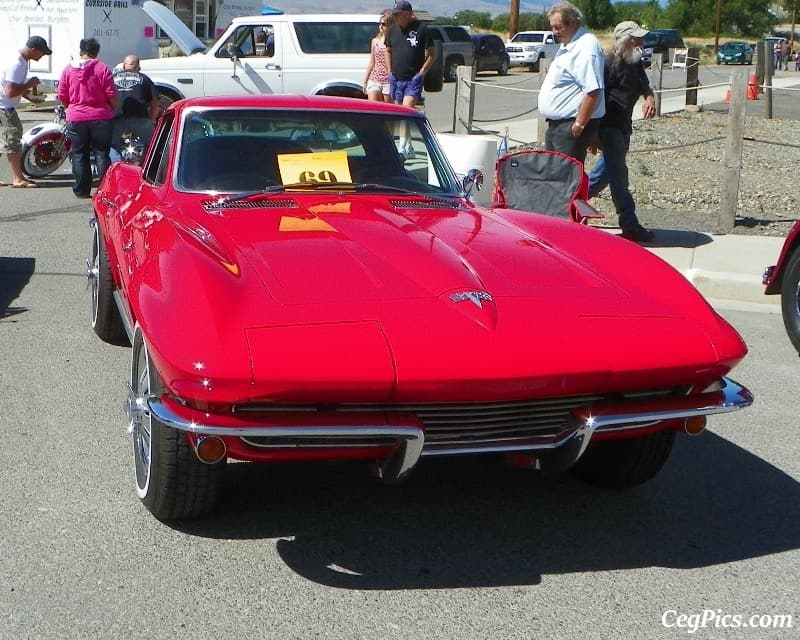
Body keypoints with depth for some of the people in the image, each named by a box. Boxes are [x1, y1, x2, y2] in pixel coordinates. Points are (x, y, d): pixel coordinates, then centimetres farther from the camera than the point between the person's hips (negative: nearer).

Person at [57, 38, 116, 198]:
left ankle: (82, 190, 9)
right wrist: (113, 109, 10)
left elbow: (62, 96, 3)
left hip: (76, 118, 1)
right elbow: (112, 94, -8)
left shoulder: (68, 69, 2)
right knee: (102, 154, 6)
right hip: (101, 117, -1)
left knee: (79, 155, 8)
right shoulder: (102, 69, -6)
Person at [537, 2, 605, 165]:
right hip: (556, 123, 11)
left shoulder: (586, 47, -18)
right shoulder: (566, 46, 15)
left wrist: (579, 124, -25)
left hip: (571, 125, -11)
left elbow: (593, 91, -25)